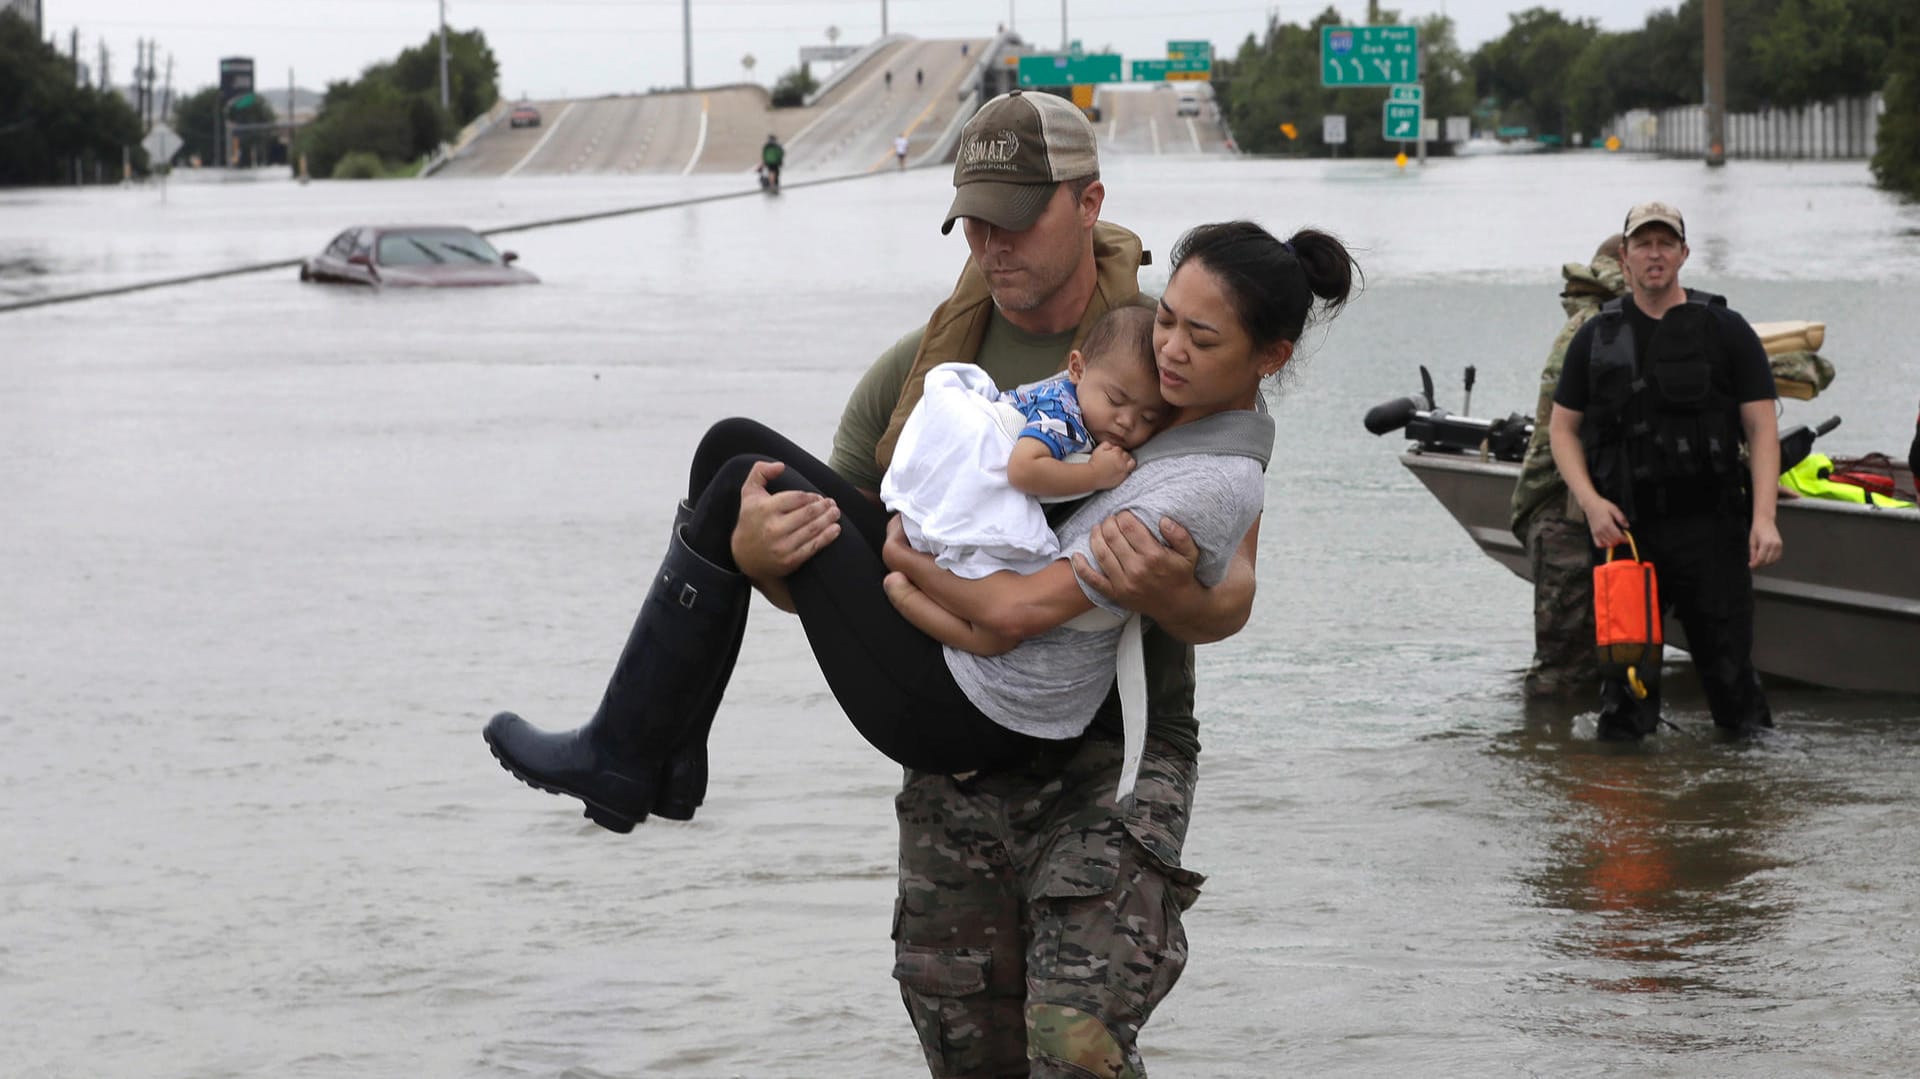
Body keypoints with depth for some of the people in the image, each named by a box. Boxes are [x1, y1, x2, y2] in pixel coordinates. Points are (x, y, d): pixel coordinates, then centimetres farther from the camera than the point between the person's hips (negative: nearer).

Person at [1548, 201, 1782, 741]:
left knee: (1728, 665, -2)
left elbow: (1762, 430, 1)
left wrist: (1764, 517, -11)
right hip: (1623, 528, 2)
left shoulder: (1726, 331, 5)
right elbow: (1564, 429, 12)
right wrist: (1590, 502, -5)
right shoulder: (1597, 337, 11)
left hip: (1710, 528, -1)